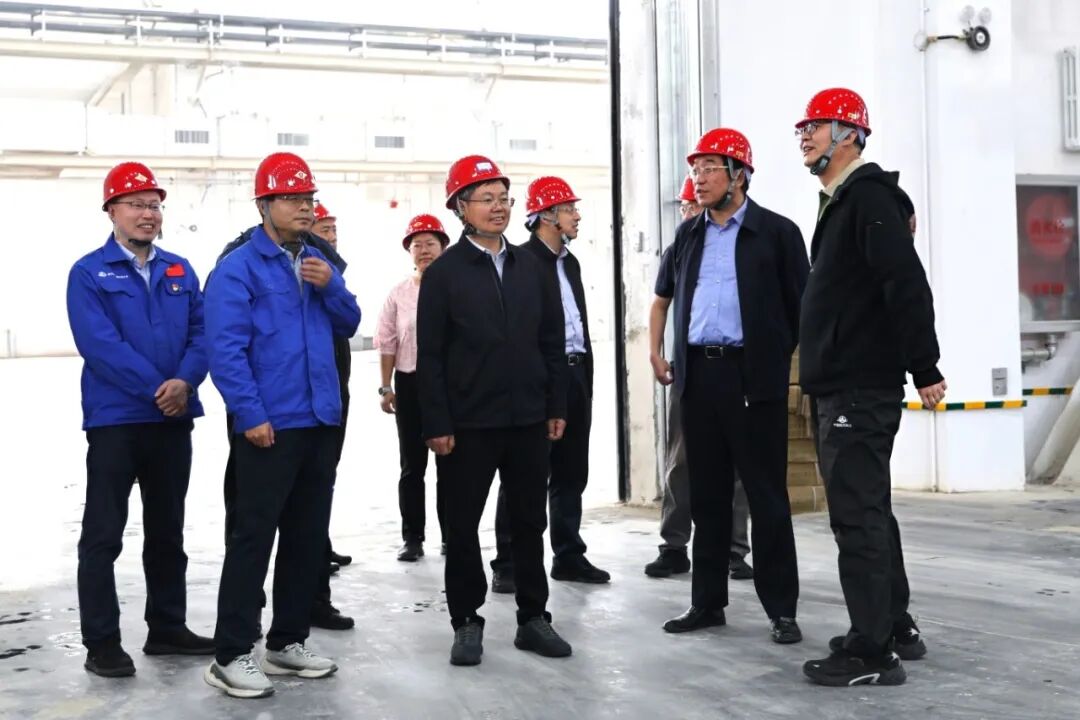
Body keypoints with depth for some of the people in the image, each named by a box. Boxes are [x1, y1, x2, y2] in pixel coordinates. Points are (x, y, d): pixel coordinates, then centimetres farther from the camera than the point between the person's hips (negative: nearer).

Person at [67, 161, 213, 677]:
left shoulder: (180, 272, 12)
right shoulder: (89, 273, -4)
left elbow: (202, 333, 4)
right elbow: (99, 344, -15)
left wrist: (185, 381, -15)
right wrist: (156, 389, -18)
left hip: (174, 420, 5)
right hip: (115, 419, -5)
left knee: (167, 531, 14)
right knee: (103, 535, -1)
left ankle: (168, 628, 25)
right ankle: (102, 642, 6)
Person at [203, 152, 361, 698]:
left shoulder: (318, 263, 14)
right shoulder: (238, 268, -8)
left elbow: (348, 325, 13)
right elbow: (225, 347, -14)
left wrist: (331, 286, -6)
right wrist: (251, 415, -19)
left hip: (321, 421, 7)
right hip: (270, 426, -7)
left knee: (308, 536, 12)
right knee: (254, 536, -5)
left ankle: (288, 642, 23)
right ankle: (232, 655, 1)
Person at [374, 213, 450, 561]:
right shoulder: (398, 294, 4)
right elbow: (387, 344, 5)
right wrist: (386, 387, 1)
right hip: (410, 383, 2)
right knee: (412, 466, 7)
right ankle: (412, 538, 14)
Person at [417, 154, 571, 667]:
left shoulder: (529, 266, 10)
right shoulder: (444, 272, -3)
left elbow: (552, 340, 12)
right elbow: (429, 354, -6)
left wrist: (556, 406, 6)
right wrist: (437, 424, -11)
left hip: (529, 418, 4)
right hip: (468, 423, -4)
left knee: (529, 522, 10)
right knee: (461, 526, 4)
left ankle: (533, 619, 20)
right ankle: (466, 623, 16)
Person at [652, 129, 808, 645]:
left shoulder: (776, 232, -2)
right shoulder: (688, 234, 13)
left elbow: (801, 306, -2)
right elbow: (663, 295, 26)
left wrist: (798, 362, -7)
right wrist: (656, 352, 18)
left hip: (755, 375, -5)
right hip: (698, 374, 5)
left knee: (767, 495, -1)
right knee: (707, 495, 11)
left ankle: (781, 608, 6)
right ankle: (707, 602, 19)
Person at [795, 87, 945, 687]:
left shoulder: (868, 195, -12)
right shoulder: (840, 201, 17)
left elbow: (907, 285, -21)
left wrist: (924, 369, -22)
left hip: (861, 387, -10)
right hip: (841, 385, 10)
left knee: (857, 515, -7)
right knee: (869, 509, 16)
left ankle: (872, 652, -1)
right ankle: (894, 628, 27)